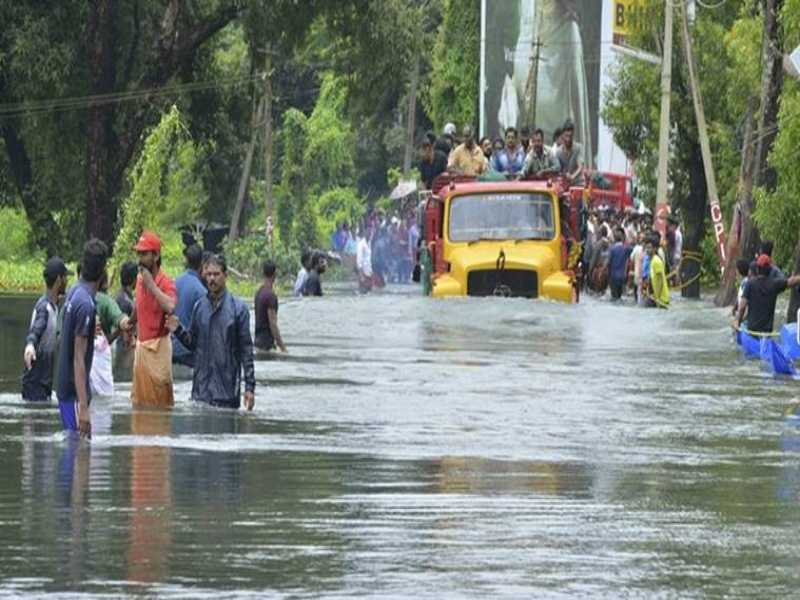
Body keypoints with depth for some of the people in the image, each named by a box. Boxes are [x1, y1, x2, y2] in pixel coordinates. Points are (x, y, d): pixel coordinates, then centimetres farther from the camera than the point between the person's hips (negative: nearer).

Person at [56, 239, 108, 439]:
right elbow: (78, 359, -23)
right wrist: (83, 407, -25)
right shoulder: (86, 304, -21)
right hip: (75, 392, -9)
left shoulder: (73, 292, 6)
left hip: (65, 387, 9)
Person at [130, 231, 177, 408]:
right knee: (139, 400, 11)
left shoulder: (166, 283, -13)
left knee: (162, 401, -6)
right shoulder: (140, 280, 9)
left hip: (158, 346, -8)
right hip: (141, 345, 8)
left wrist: (151, 285, -27)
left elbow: (170, 306, -34)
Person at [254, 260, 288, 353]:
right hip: (267, 341, -9)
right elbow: (272, 324, -20)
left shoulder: (259, 292, 10)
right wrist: (283, 348, -18)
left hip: (258, 339, 9)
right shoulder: (270, 296, -17)